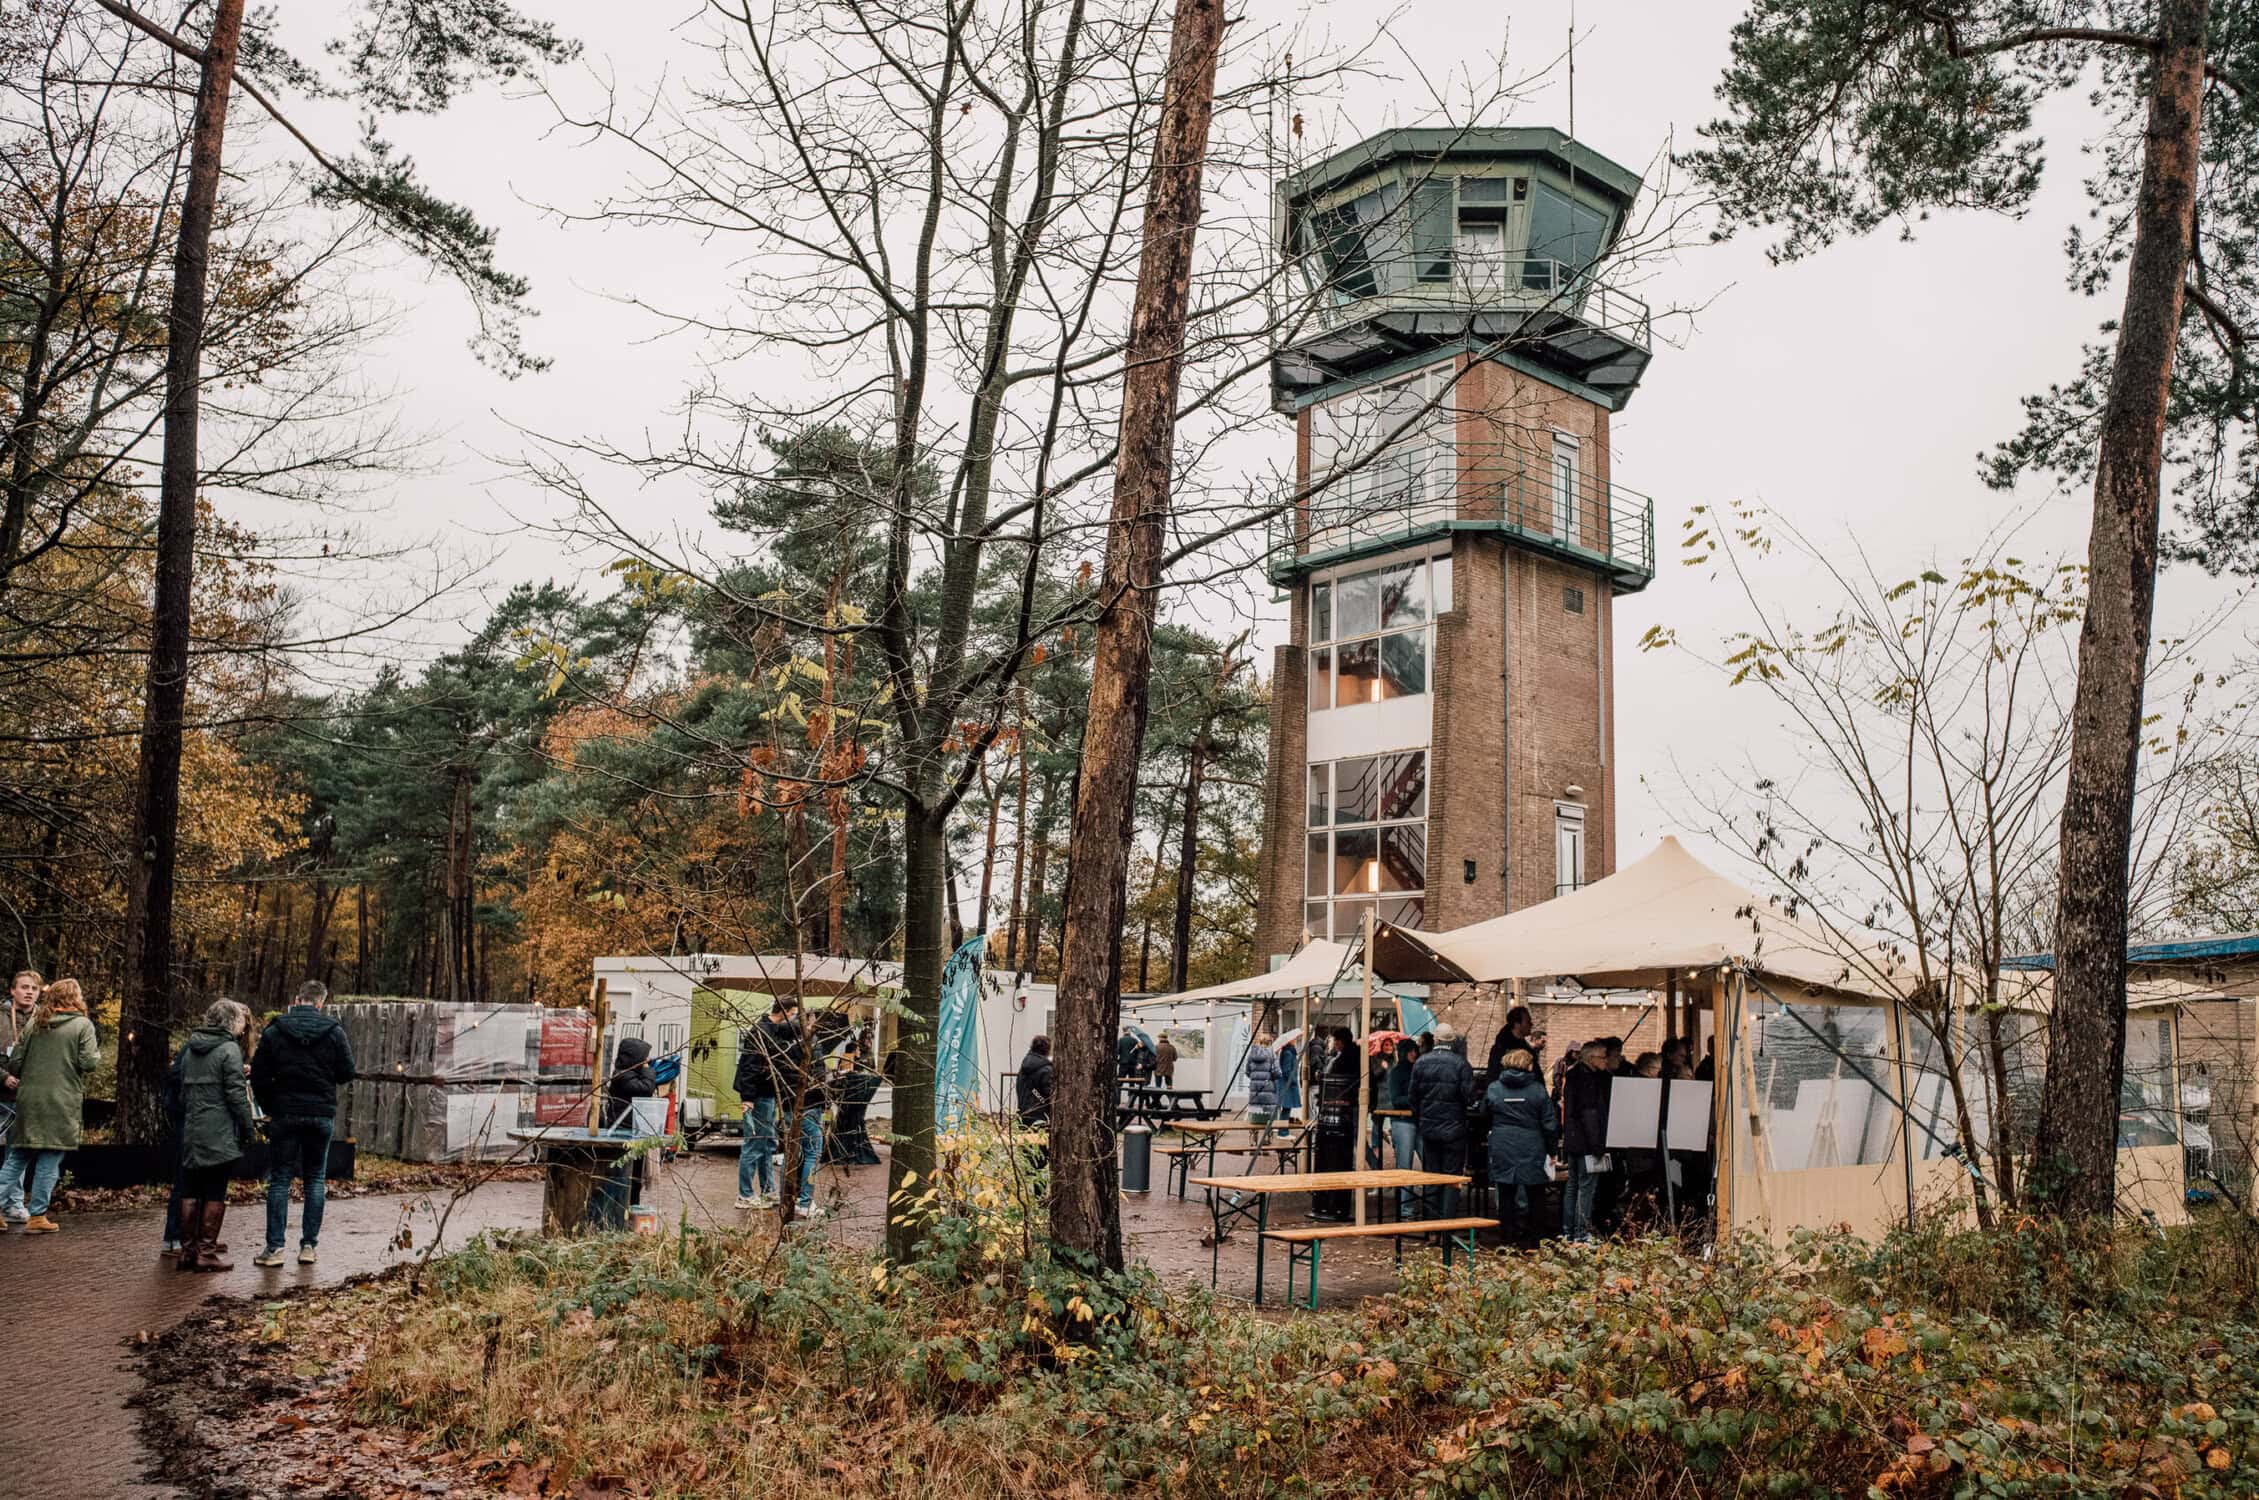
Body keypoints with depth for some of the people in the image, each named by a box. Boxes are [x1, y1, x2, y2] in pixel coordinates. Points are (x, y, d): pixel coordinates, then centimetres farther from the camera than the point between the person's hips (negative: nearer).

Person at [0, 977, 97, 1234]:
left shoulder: (33, 1022, 10)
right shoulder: (82, 1025, -4)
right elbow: (88, 1063, -11)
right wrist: (97, 1054, 10)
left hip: (29, 1097, 4)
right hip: (62, 1100, -4)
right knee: (49, 1160, 2)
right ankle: (36, 1216, 4)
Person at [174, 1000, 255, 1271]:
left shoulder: (189, 1048, 13)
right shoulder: (229, 1049, -10)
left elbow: (182, 1090, 17)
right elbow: (236, 1094, -13)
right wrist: (247, 1129, -6)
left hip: (191, 1133, 7)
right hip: (220, 1135, -7)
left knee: (191, 1194, 11)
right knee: (215, 1195, -1)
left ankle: (187, 1251, 15)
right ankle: (206, 1252, 0)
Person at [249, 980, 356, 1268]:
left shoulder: (274, 1031, -2)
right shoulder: (333, 1031, -3)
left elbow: (258, 1075, -2)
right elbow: (347, 1073, -1)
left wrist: (269, 1108, 9)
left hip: (285, 1114, 0)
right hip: (322, 1114, 0)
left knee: (279, 1180, 5)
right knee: (315, 1179, 10)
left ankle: (274, 1247, 1)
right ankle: (309, 1245, 9)